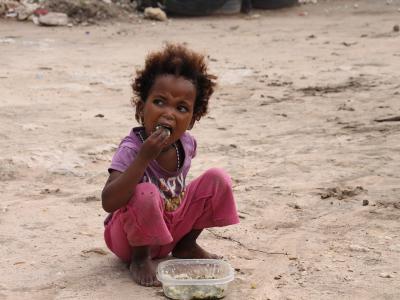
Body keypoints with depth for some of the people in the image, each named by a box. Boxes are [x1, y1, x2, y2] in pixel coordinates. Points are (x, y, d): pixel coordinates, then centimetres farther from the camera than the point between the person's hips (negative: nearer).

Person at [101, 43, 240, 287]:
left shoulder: (187, 143, -9)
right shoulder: (131, 149, -28)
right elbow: (108, 203, -41)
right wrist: (144, 157, -46)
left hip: (172, 227, 6)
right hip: (131, 236, -6)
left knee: (218, 179, -7)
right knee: (145, 194, -37)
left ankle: (186, 246, 10)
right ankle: (140, 257, -9)